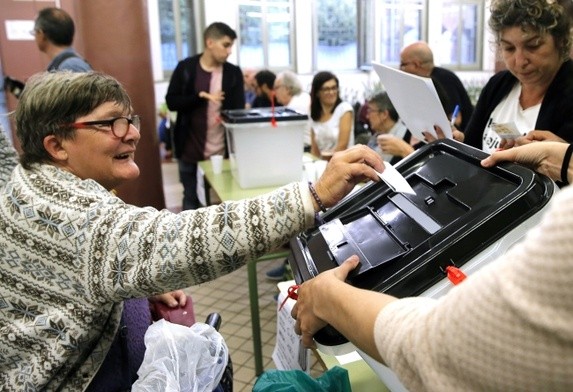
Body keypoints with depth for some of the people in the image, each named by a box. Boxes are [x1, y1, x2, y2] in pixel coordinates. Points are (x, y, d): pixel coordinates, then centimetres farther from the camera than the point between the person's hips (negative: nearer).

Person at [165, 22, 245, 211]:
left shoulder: (233, 73, 1)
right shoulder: (185, 68, -2)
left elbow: (239, 110, 0)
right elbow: (171, 102, -5)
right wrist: (201, 97, -19)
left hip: (221, 149, 1)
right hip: (190, 147, 0)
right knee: (190, 198, 13)